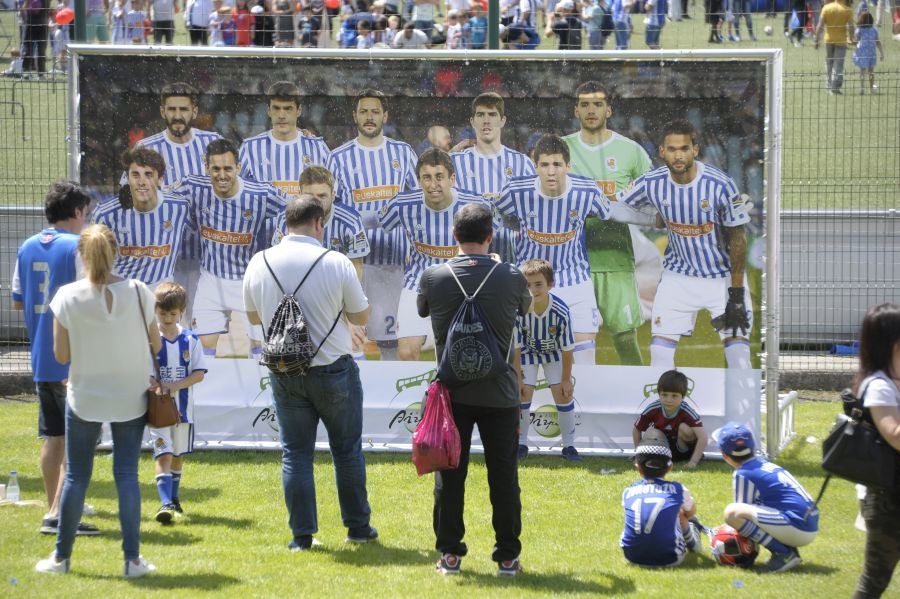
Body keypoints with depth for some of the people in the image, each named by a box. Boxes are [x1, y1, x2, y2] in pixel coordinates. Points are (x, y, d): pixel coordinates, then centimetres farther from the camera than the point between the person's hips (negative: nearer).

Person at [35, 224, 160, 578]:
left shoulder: (67, 297, -10)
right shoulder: (138, 292, -9)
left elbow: (61, 355, -6)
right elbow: (155, 346, -2)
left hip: (84, 398, 0)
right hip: (130, 398, 0)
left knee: (76, 476, 9)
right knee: (126, 475, 5)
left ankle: (61, 557, 15)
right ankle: (132, 559, 4)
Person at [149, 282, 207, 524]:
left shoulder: (190, 340, 0)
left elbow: (199, 373, -2)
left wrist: (175, 385, -16)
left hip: (183, 407, 3)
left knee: (178, 455, 16)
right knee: (163, 455, -13)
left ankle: (173, 498, 32)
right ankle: (165, 503, -20)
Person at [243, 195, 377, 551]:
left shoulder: (259, 264, -3)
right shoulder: (336, 264, -13)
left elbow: (253, 317, 10)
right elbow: (361, 316, -2)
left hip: (284, 373, 2)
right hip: (333, 371, -2)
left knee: (295, 454, 8)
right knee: (347, 451, 12)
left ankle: (302, 535, 7)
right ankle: (358, 527, 19)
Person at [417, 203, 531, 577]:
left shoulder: (433, 278, -7)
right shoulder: (511, 277, -8)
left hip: (452, 391, 0)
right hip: (500, 392, 0)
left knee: (449, 475, 8)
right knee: (504, 476, 6)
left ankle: (449, 554, 11)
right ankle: (508, 556, 10)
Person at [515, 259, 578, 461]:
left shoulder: (561, 311, -34)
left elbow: (567, 349, -20)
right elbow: (515, 348, -22)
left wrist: (566, 379, -12)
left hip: (553, 353, 0)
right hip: (527, 353, 0)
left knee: (563, 393, -8)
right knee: (523, 393, -10)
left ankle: (569, 445, 6)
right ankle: (521, 444, 7)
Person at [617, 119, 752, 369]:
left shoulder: (720, 185, -20)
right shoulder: (652, 183, -12)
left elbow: (737, 238, -12)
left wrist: (737, 293, -12)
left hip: (723, 277, -2)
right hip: (678, 277, 2)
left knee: (739, 357, -7)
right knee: (660, 353, -3)